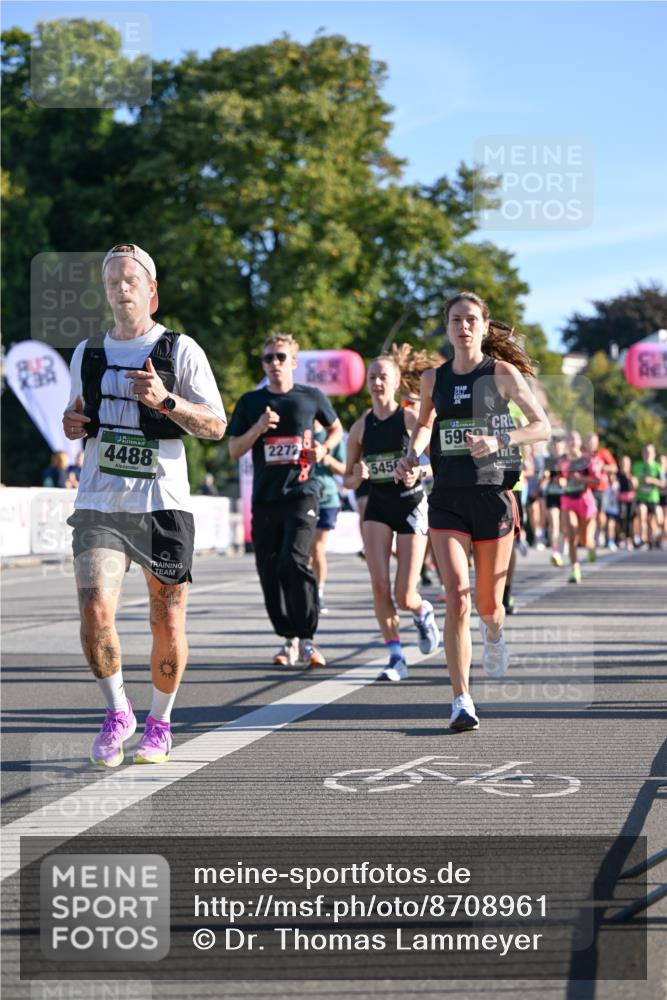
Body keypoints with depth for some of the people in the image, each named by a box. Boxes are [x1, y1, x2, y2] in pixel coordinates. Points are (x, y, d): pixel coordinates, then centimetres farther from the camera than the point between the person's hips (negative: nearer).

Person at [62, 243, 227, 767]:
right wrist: (73, 424, 2)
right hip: (98, 504, 2)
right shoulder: (87, 353, 13)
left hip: (162, 504, -2)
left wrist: (166, 401, -17)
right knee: (95, 611, -15)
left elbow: (216, 425, -1)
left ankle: (160, 723, 22)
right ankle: (117, 713, 7)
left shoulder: (181, 350, 1)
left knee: (168, 624, 2)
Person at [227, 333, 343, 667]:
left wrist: (324, 449, 1)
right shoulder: (250, 402, 9)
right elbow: (234, 450, 8)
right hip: (264, 498, 3)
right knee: (269, 570, 2)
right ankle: (289, 639, 16)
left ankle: (306, 638, -9)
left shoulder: (312, 397, 6)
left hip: (302, 493, -3)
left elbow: (336, 429, 22)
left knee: (294, 562, -19)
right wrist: (258, 429, -9)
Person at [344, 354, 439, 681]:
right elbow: (348, 480, 9)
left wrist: (418, 472, -25)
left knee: (404, 596, -5)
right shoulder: (360, 427, 3)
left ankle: (423, 612, 32)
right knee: (379, 587, -12)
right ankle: (396, 657, 0)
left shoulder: (411, 419, -6)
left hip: (411, 505, -3)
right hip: (377, 508, 3)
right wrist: (357, 476, -13)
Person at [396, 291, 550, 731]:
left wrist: (499, 440, -17)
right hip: (448, 500, 1)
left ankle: (495, 633, 47)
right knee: (457, 598, -13)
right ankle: (462, 701, -10)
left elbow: (543, 426, -2)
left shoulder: (502, 373, -2)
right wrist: (412, 455, 6)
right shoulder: (433, 378, 7)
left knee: (488, 604, 8)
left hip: (493, 495, -1)